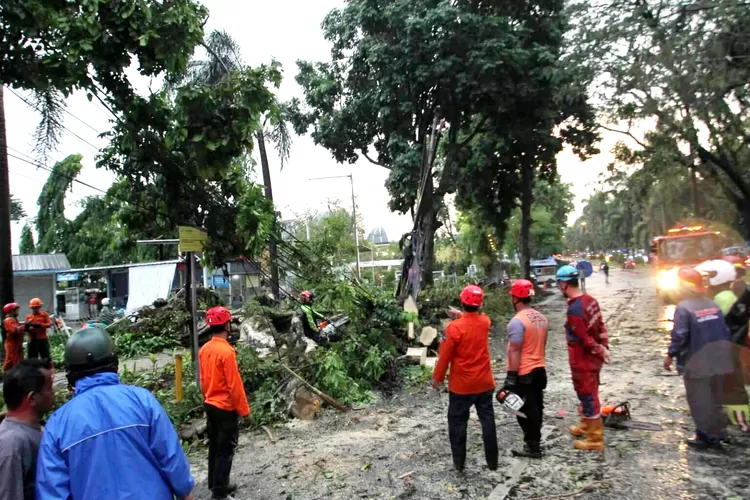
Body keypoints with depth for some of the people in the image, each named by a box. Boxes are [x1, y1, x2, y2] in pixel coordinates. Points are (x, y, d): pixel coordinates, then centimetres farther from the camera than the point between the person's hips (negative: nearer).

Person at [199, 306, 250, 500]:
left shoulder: (205, 349, 2)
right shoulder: (226, 351, -23)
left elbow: (203, 379, 12)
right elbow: (234, 384, -20)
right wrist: (244, 409, -12)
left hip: (210, 405, 8)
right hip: (226, 407, -8)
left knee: (214, 446, 18)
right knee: (226, 449, 3)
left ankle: (213, 483, 30)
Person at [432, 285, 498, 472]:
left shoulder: (454, 327, -20)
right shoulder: (485, 322, -4)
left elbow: (444, 356, -13)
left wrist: (437, 378, -1)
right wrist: (461, 316, 27)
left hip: (461, 385, -4)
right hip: (484, 383, 4)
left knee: (457, 422, 10)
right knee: (487, 420, 13)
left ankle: (459, 462, 17)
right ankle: (492, 461, 21)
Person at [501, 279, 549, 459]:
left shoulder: (517, 321, -21)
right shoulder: (541, 318, 6)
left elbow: (514, 351, -22)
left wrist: (511, 376, -19)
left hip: (524, 373, -9)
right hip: (540, 370, 9)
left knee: (526, 411, 2)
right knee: (536, 408, 18)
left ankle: (533, 447, 10)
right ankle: (534, 440, 30)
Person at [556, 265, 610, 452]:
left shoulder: (574, 309, -28)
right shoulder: (590, 300, 1)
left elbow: (585, 339, -23)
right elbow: (601, 327, 7)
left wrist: (601, 351, -9)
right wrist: (604, 348, 8)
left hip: (583, 361, -9)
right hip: (592, 358, 9)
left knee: (588, 397, 5)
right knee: (587, 394, 24)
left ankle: (595, 439, 19)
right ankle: (585, 426, 42)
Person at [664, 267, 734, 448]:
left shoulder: (684, 307, -17)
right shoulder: (713, 304, 5)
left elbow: (680, 336, -19)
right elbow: (725, 331, 9)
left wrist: (670, 355, -8)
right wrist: (722, 352, 19)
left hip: (696, 363, -7)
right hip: (718, 360, 7)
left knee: (699, 400, 4)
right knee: (716, 398, 17)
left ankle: (705, 435, 8)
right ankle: (718, 433, 25)